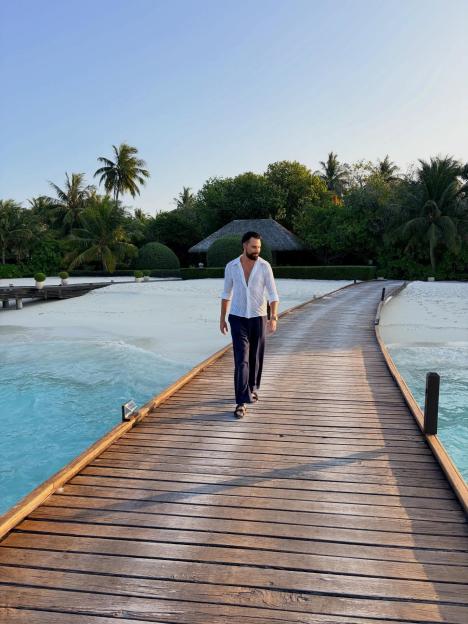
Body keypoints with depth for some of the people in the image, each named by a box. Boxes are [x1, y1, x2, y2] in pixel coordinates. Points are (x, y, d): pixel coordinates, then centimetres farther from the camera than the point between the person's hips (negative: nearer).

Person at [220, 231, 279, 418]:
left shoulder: (265, 266, -7)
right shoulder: (231, 266, -4)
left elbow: (273, 294, -8)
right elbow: (226, 294, 7)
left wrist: (274, 318, -19)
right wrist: (222, 318, 8)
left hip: (258, 318, 1)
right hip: (238, 318, 0)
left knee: (255, 358, 13)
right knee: (241, 360, -9)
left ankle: (252, 388, 38)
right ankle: (242, 402, -9)